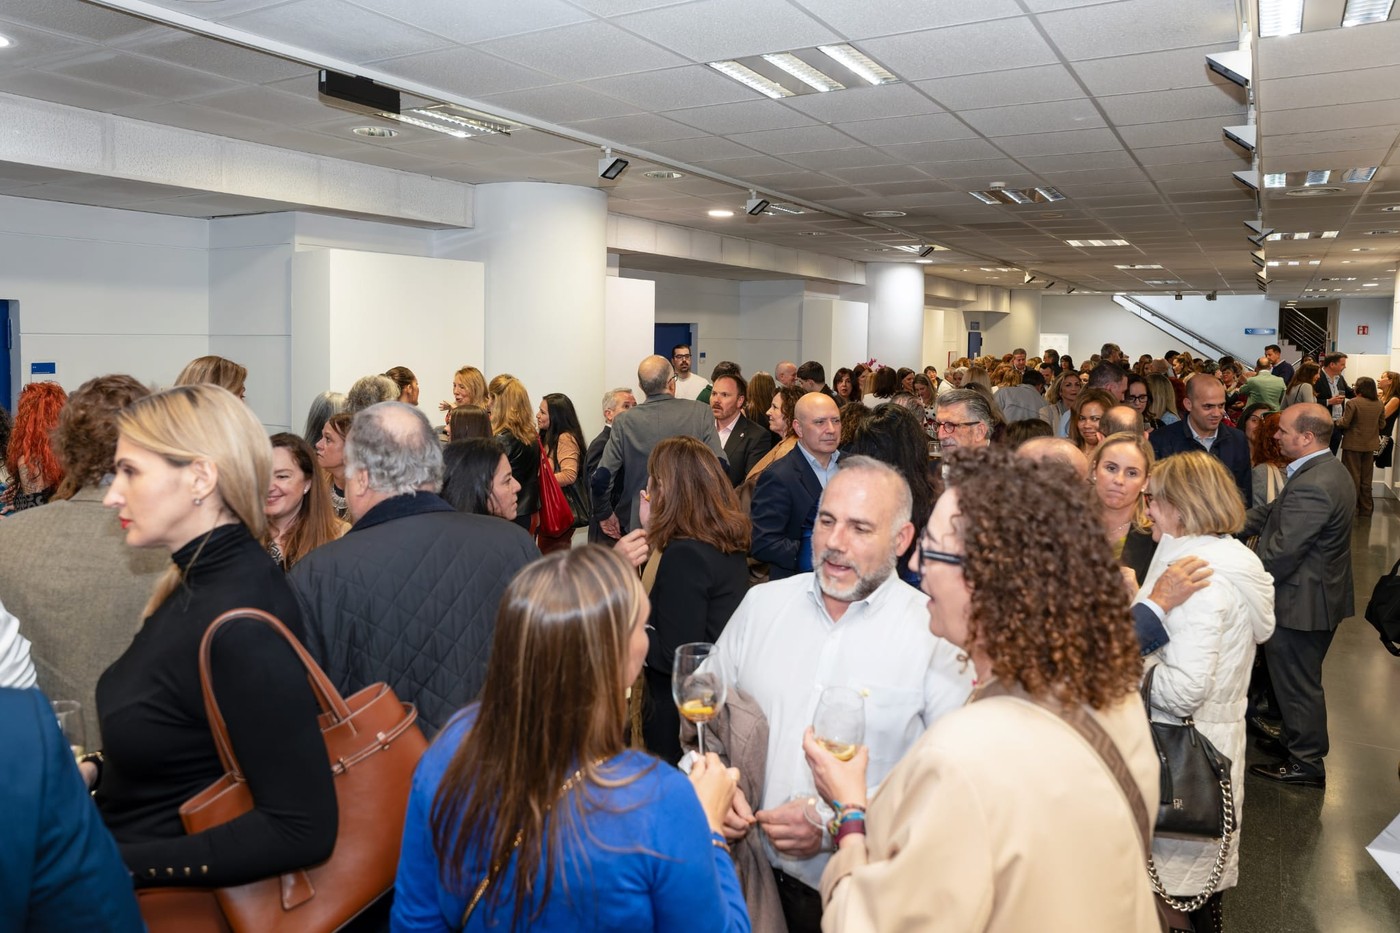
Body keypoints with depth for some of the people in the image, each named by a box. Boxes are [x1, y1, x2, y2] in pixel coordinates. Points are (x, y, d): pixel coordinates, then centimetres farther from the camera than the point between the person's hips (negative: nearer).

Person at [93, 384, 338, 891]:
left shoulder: (239, 629, -26)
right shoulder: (202, 578, -1)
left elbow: (303, 829, -26)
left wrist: (119, 866, -22)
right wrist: (93, 769, -1)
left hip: (163, 890, -7)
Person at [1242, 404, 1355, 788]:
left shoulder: (1310, 486, -30)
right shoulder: (1331, 470, 5)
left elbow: (1282, 551, -29)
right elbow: (1274, 513, 7)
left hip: (1300, 602, -10)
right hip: (1322, 595, 10)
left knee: (1297, 684, 7)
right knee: (1302, 680, 25)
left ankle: (1306, 763, 22)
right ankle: (1297, 742, 42)